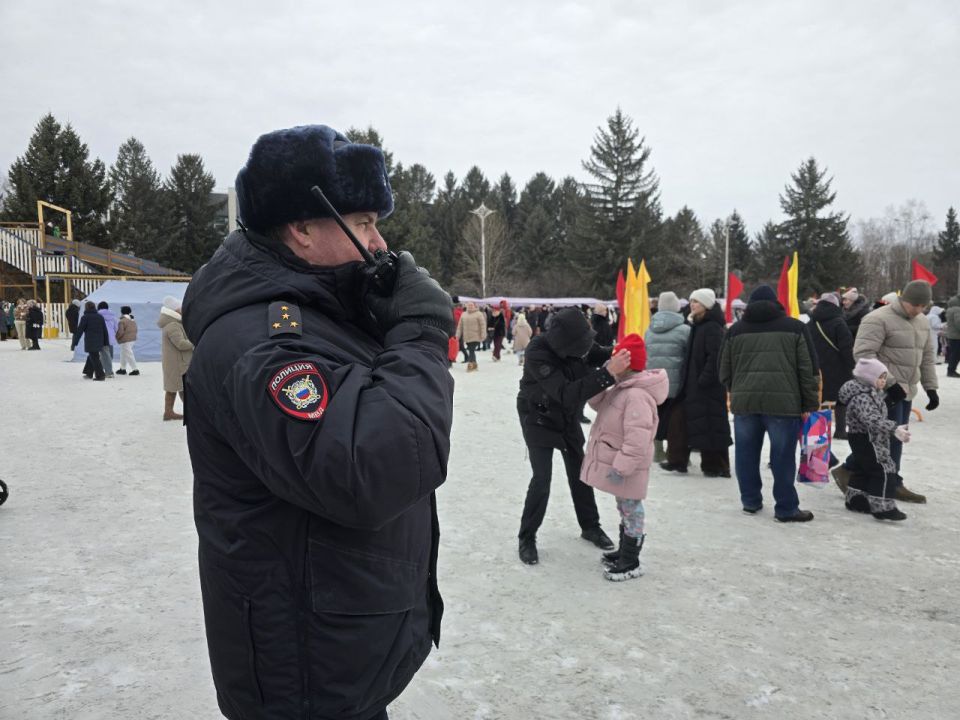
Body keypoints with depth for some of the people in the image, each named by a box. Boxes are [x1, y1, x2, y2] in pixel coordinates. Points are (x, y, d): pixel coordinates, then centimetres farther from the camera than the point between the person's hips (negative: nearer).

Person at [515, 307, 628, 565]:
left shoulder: (576, 339, -17)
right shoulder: (537, 354, -35)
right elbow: (567, 395, -43)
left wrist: (619, 356, -18)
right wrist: (607, 373, -50)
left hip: (568, 420, 6)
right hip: (539, 421, -6)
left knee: (579, 474, 14)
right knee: (541, 480, -8)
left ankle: (590, 526, 33)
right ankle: (527, 537, 11)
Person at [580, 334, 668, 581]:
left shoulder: (637, 396, -27)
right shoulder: (622, 389, 7)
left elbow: (637, 438, -30)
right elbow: (600, 402, 18)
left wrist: (622, 467, -29)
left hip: (626, 466, -10)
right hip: (618, 461, 10)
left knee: (631, 508, 1)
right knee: (625, 507, 20)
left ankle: (631, 563, 11)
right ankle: (624, 551, 34)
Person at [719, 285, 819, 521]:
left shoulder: (735, 330, 12)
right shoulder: (796, 328, 6)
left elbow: (724, 372, 15)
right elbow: (808, 370, 3)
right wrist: (810, 404, 7)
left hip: (744, 401, 3)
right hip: (783, 402, -2)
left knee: (746, 455, 13)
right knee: (782, 457, 3)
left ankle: (750, 501, 22)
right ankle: (786, 509, 8)